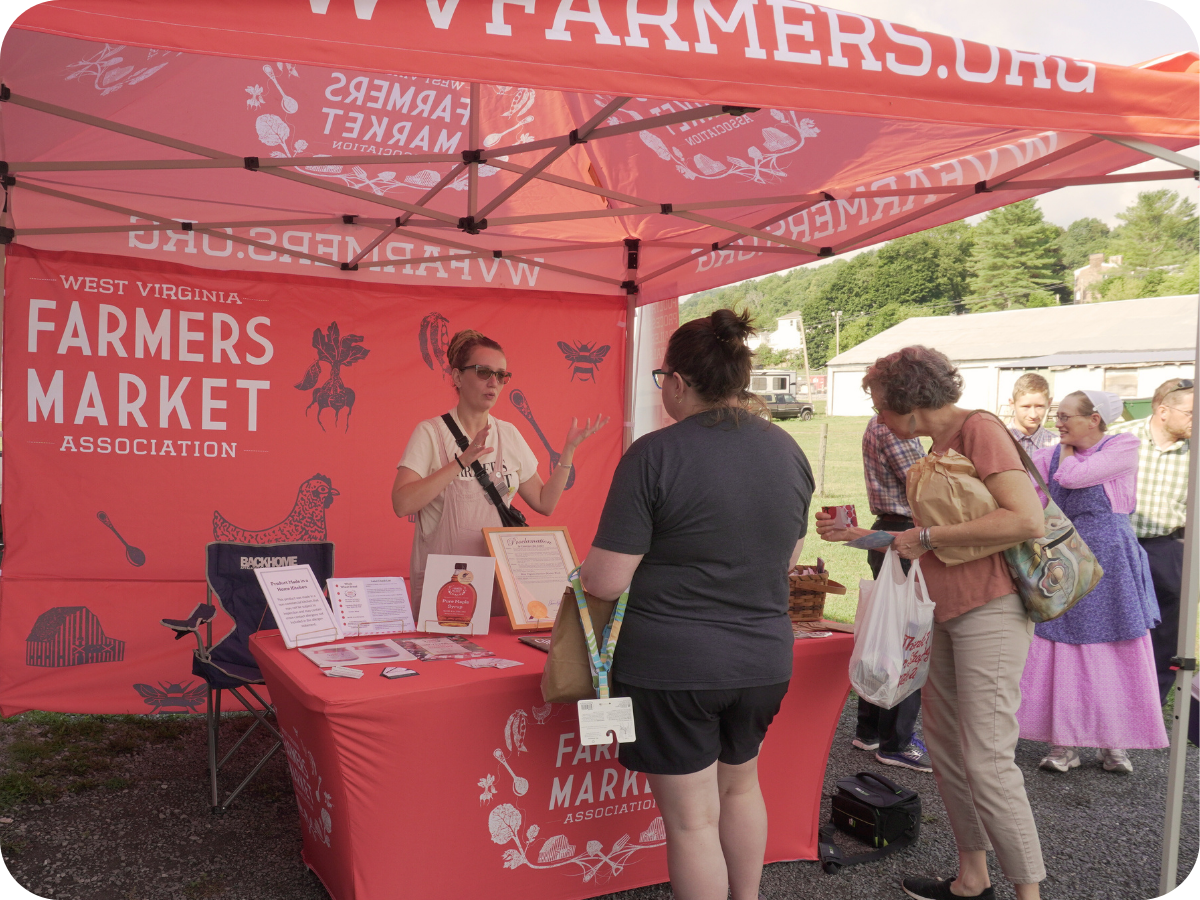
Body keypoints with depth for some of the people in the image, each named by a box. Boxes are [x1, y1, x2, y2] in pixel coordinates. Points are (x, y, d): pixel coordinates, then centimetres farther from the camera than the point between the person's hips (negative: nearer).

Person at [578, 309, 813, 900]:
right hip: (764, 657, 6)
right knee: (740, 786, 27)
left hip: (672, 663, -6)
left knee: (692, 818, 8)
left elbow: (606, 582, -17)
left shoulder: (655, 455, -18)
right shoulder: (787, 450, 0)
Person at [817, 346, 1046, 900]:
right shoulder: (938, 447, 14)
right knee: (945, 748, 13)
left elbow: (1029, 521, -24)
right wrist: (855, 535, 20)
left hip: (991, 611, -9)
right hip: (950, 614, 9)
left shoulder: (979, 430, -13)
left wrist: (928, 536, -19)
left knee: (986, 760, -7)